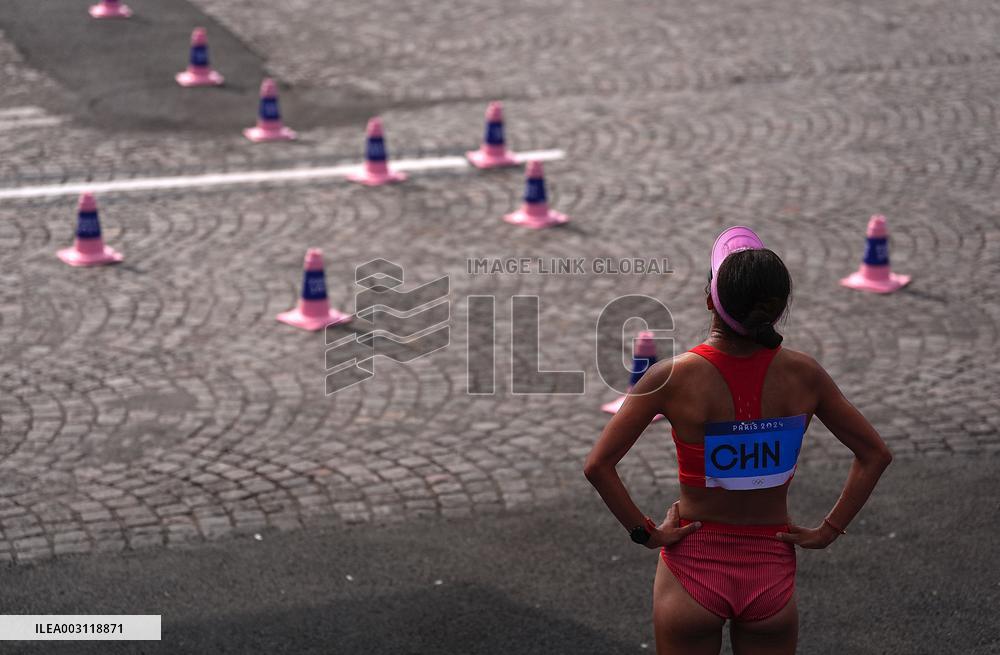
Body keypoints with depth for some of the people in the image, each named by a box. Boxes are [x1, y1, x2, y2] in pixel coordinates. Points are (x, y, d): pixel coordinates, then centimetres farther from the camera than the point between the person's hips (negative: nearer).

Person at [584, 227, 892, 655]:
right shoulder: (803, 375, -10)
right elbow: (875, 454, 0)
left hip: (694, 567, -2)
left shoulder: (673, 377, -17)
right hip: (772, 571, 2)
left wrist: (644, 532, -8)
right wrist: (829, 531, 2)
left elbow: (597, 465, -18)